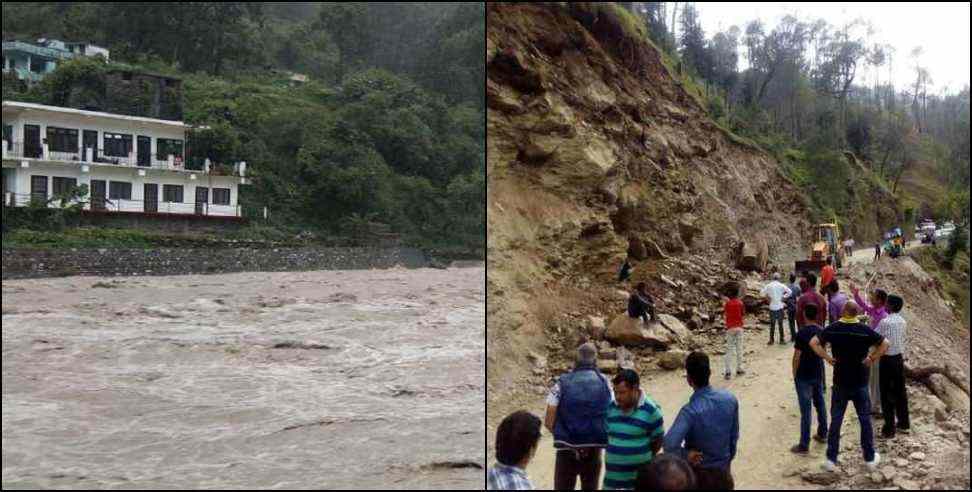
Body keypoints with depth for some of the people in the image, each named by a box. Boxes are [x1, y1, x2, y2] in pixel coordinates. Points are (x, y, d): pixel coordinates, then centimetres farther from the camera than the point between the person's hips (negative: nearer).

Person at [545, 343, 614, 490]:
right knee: (591, 487, 15)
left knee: (563, 487, 9)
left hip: (566, 450, -1)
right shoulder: (604, 383, -1)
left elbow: (549, 422, -5)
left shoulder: (562, 383, -4)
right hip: (593, 450, 1)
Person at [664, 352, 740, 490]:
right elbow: (734, 436, 1)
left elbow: (669, 445, -42)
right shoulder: (730, 399, -13)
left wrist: (686, 454, -23)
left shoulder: (691, 411, -31)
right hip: (723, 469, 4)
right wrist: (728, 459, 15)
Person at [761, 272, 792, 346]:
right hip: (780, 306, -2)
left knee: (772, 324, 10)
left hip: (772, 307, 2)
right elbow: (790, 292, -13)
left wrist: (768, 297, 7)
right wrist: (783, 297, -3)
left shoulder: (768, 286, -1)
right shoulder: (781, 286, -6)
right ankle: (782, 340, 9)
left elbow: (762, 293, -3)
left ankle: (771, 340, 12)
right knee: (780, 324, 7)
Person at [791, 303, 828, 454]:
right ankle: (822, 434, 37)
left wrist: (794, 374, -3)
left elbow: (797, 356, -16)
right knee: (820, 404, 21)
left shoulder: (802, 333, -19)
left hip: (804, 376, -6)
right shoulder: (822, 331, 0)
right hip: (818, 374, 6)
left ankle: (804, 445, 0)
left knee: (806, 410, -4)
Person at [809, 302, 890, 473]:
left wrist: (827, 358, -8)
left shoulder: (833, 329, -8)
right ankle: (870, 459, 23)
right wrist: (872, 358, -4)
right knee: (865, 421, 13)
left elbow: (814, 343, -15)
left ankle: (831, 460, 12)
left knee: (836, 421, 8)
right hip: (861, 383, 0)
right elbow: (885, 344, -9)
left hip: (840, 383, 0)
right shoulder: (865, 330, -9)